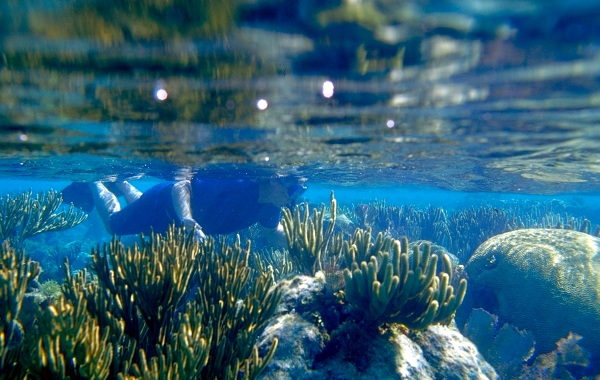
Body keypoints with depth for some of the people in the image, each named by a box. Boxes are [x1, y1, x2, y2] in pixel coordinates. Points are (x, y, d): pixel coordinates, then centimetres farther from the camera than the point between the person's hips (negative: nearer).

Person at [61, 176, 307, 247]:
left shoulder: (270, 206, -20)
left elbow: (272, 233, -2)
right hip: (165, 201, -6)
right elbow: (180, 187, -40)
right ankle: (94, 183, 40)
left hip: (186, 211, 7)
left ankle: (120, 184, 54)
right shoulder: (234, 186, -43)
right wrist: (190, 223, -55)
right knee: (113, 223, 19)